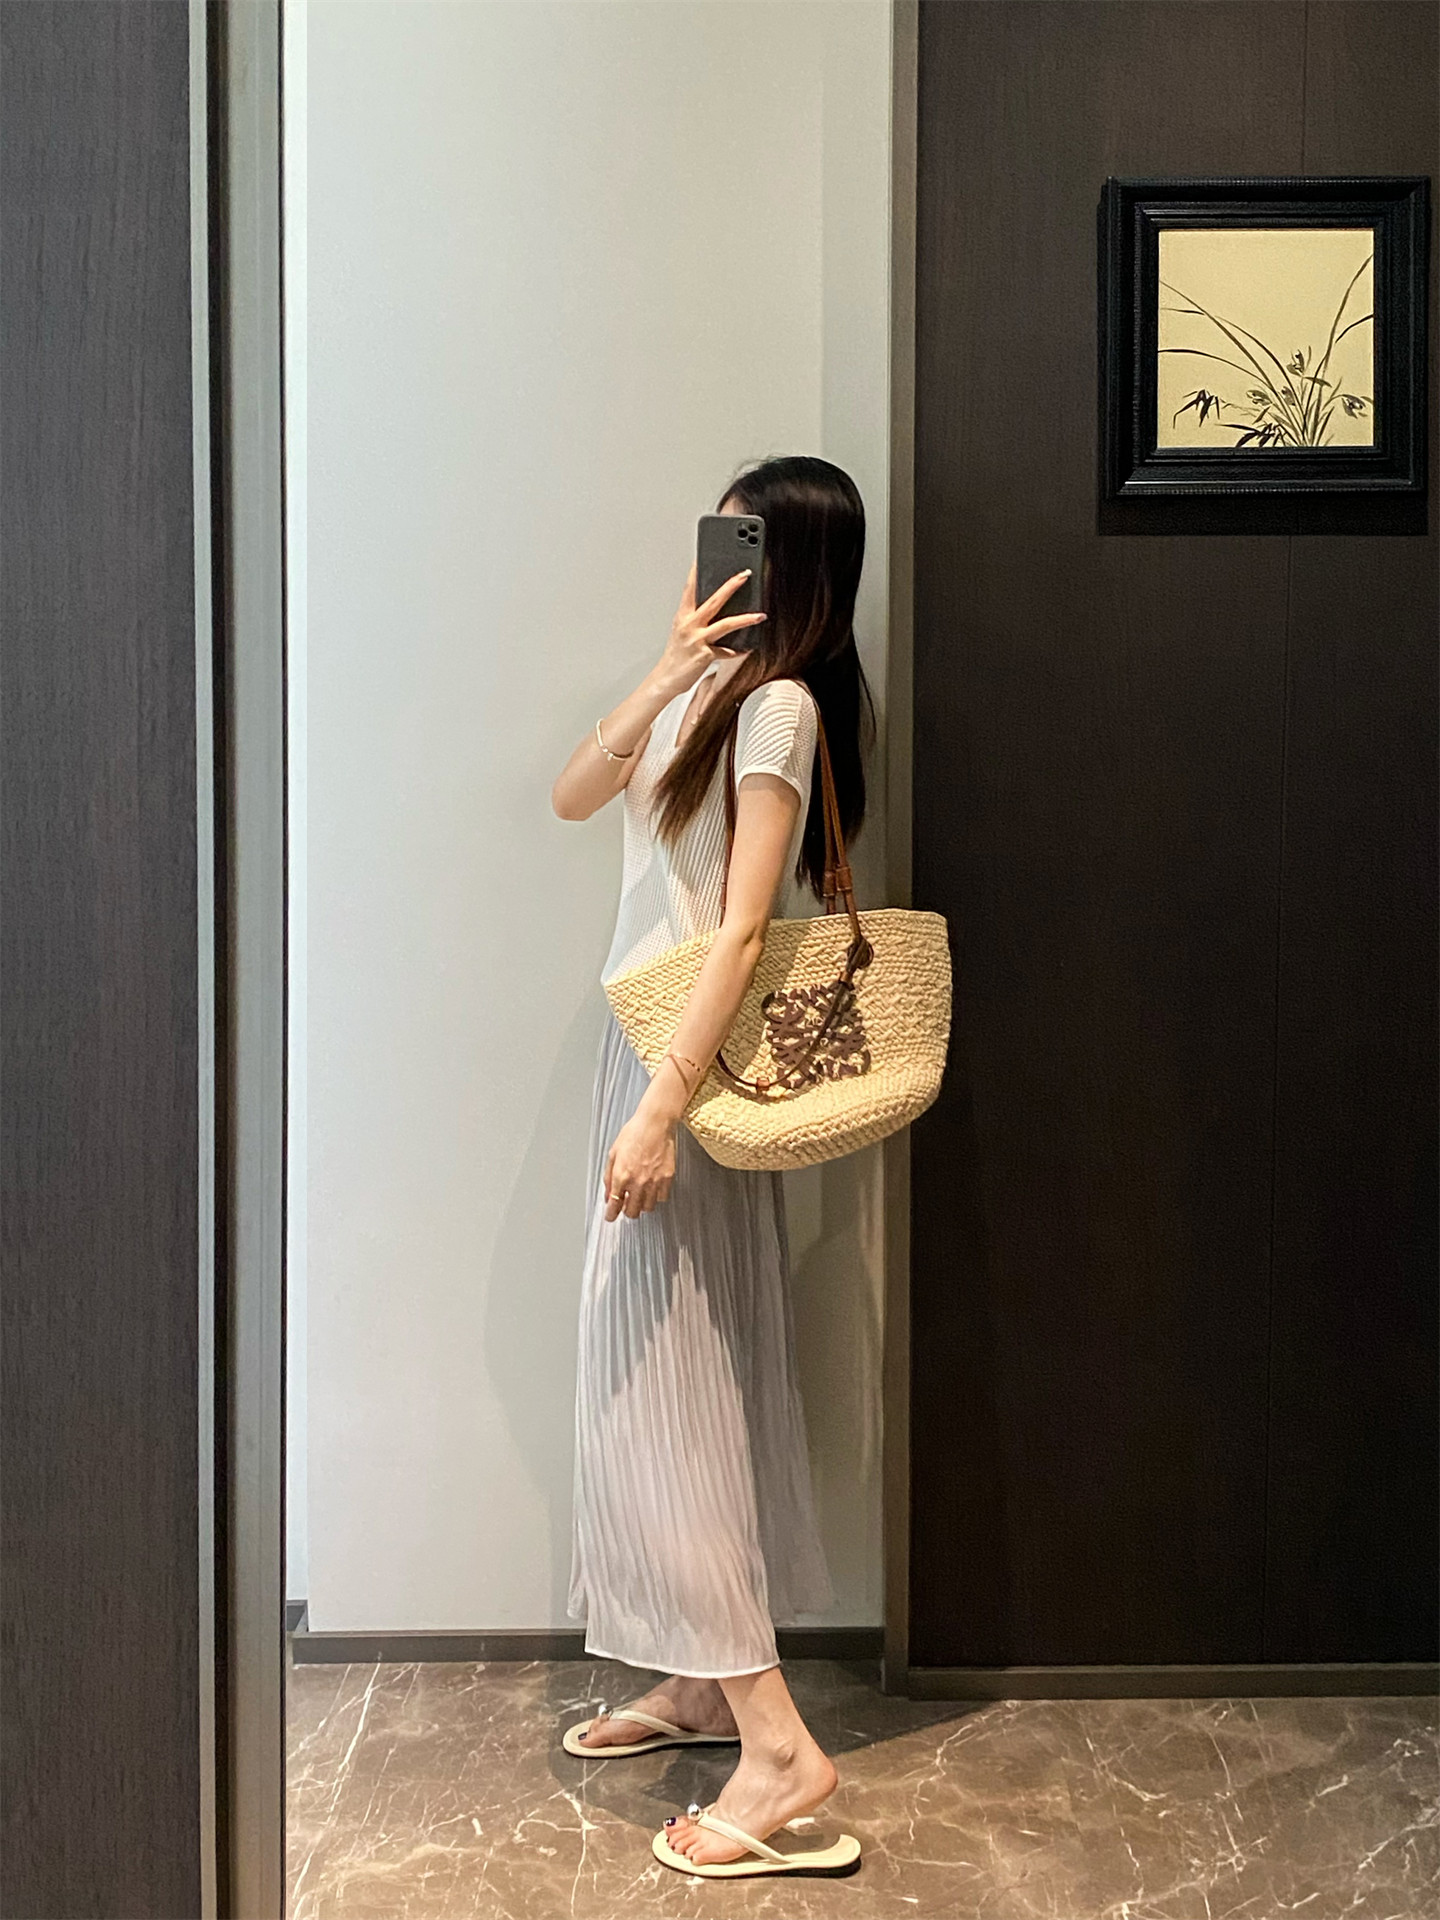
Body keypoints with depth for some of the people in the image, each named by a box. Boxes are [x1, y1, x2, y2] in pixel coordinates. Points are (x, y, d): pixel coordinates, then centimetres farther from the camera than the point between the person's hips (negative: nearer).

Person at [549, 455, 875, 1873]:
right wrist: (669, 670, -5)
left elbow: (742, 927, -21)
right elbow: (574, 796, 7)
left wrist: (663, 1104, -25)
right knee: (678, 1374, 14)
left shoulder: (780, 703, -14)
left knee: (659, 1383, -8)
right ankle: (708, 1681, 26)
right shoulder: (715, 689, 13)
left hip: (695, 1065, -9)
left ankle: (775, 1744, -3)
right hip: (651, 1048, 9)